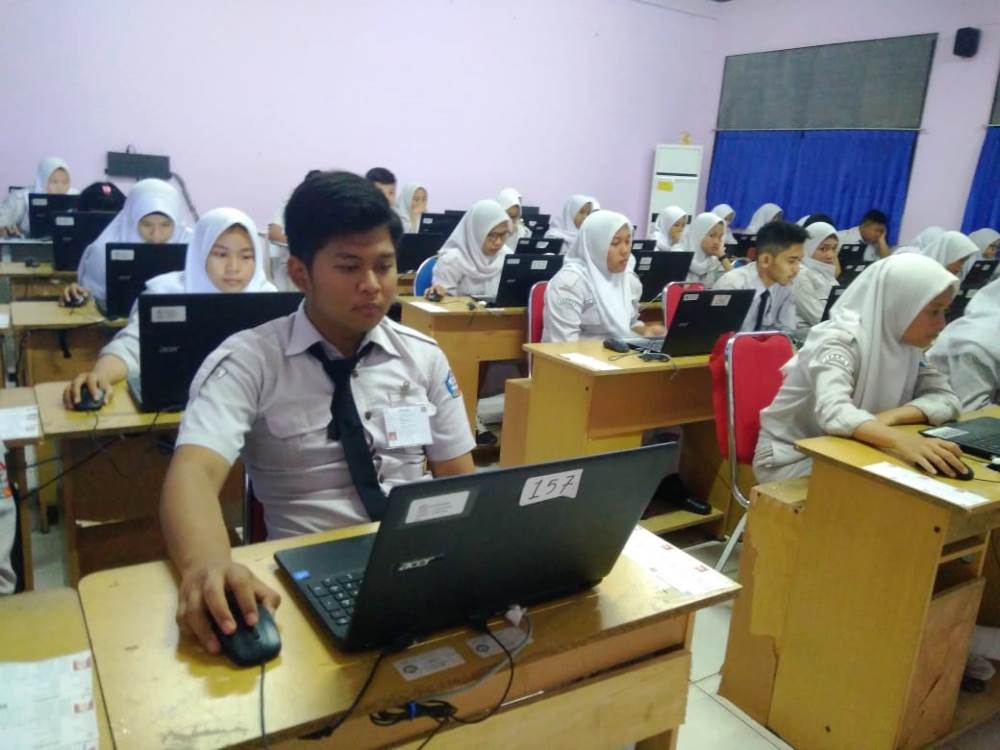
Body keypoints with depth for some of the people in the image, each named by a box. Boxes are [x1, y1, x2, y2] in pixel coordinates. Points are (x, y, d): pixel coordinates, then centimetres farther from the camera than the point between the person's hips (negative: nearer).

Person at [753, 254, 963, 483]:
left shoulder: (905, 343, -1)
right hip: (793, 459, -7)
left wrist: (892, 416, -25)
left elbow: (946, 399, -7)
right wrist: (901, 440, -55)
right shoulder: (840, 340, -24)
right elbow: (834, 413, -39)